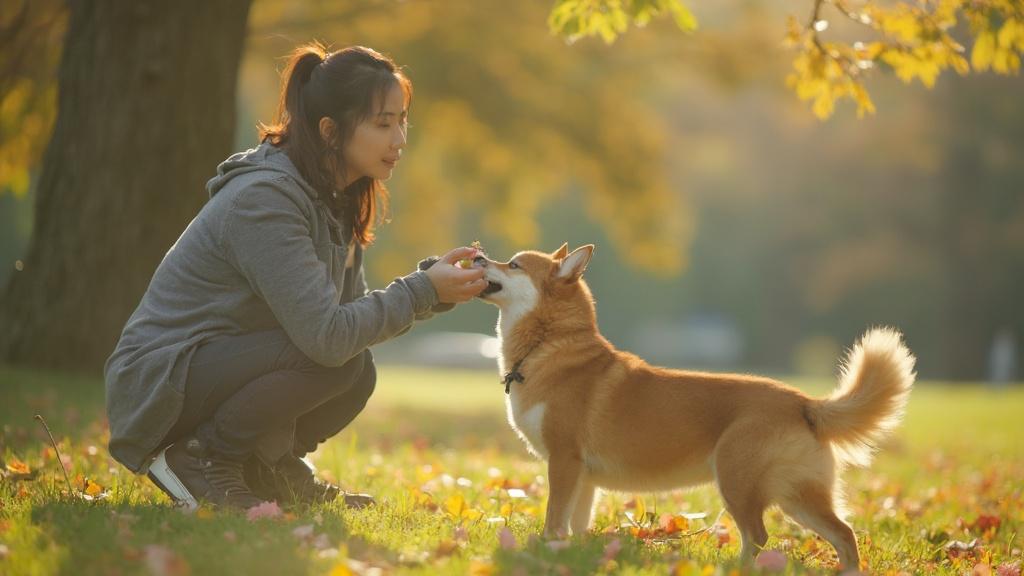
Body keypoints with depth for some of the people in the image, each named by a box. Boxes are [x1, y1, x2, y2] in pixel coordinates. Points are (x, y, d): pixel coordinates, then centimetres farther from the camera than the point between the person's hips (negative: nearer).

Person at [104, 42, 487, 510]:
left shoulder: (331, 198, 6)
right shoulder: (263, 199, -24)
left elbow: (353, 308, 5)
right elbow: (327, 334, -30)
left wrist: (435, 283, -8)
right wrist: (423, 291, -23)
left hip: (219, 370, 9)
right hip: (155, 386, -9)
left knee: (357, 373, -9)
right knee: (338, 361, -25)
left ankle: (267, 466, 12)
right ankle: (201, 461, -10)